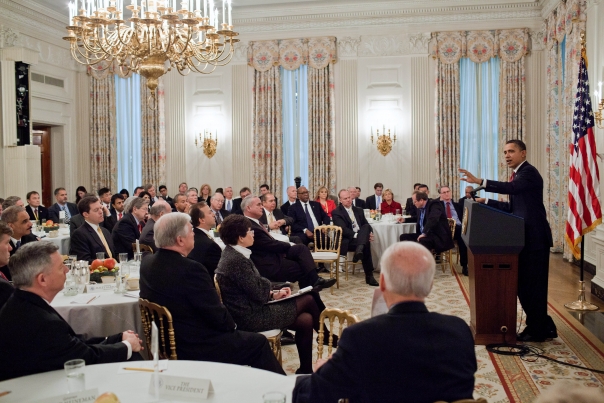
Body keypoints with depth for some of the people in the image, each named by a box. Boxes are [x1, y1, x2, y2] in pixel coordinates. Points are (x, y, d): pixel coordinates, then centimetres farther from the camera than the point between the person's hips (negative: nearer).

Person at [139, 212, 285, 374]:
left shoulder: (147, 263, -2)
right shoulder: (190, 269, -28)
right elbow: (218, 316, -20)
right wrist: (232, 325, 0)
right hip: (198, 348, -9)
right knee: (258, 343, 9)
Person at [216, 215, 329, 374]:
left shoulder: (231, 254, 6)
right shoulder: (237, 260, -24)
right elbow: (259, 295, -21)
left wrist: (273, 294, 2)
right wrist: (271, 290, 0)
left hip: (249, 310, 9)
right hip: (253, 318, -9)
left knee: (306, 320, 5)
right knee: (308, 300, 1)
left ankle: (305, 371, 17)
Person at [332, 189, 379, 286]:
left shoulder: (359, 210, 19)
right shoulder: (336, 212, 0)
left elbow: (366, 225, 14)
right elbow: (343, 229, -13)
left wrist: (369, 233, -9)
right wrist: (356, 235, -24)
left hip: (361, 238, 5)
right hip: (347, 241, -5)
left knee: (366, 227, -29)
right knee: (366, 244, -33)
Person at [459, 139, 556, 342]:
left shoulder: (529, 172, -12)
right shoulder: (518, 174, 17)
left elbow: (511, 188, -32)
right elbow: (513, 207, 18)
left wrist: (479, 181, -39)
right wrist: (486, 202, 10)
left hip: (534, 238, -10)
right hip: (525, 237, 10)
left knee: (533, 285, -1)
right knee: (523, 284, 14)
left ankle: (537, 330, 11)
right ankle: (543, 325, 25)